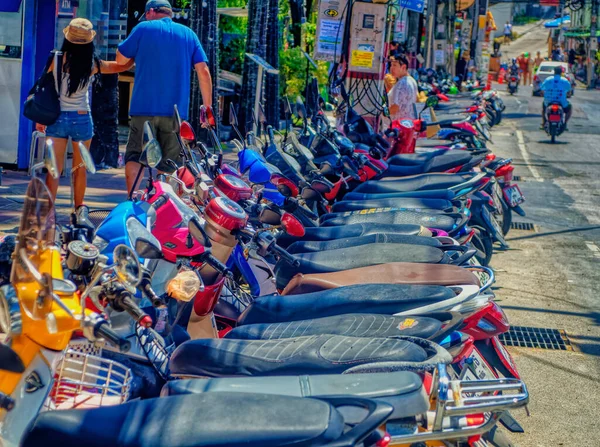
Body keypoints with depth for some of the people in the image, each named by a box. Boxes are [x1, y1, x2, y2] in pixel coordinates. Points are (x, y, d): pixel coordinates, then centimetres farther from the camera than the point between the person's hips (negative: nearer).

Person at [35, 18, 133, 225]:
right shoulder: (93, 64, -5)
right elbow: (122, 66, 7)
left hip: (57, 118, 0)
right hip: (81, 119, 0)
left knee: (54, 168, 1)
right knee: (80, 168, 14)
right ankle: (79, 210, 22)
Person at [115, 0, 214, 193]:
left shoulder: (143, 28, 5)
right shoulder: (188, 34, 11)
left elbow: (121, 59, 11)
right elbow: (203, 71, 5)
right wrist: (207, 107, 7)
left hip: (144, 107, -2)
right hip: (176, 110, 2)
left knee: (134, 158, 3)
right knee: (170, 165, 9)